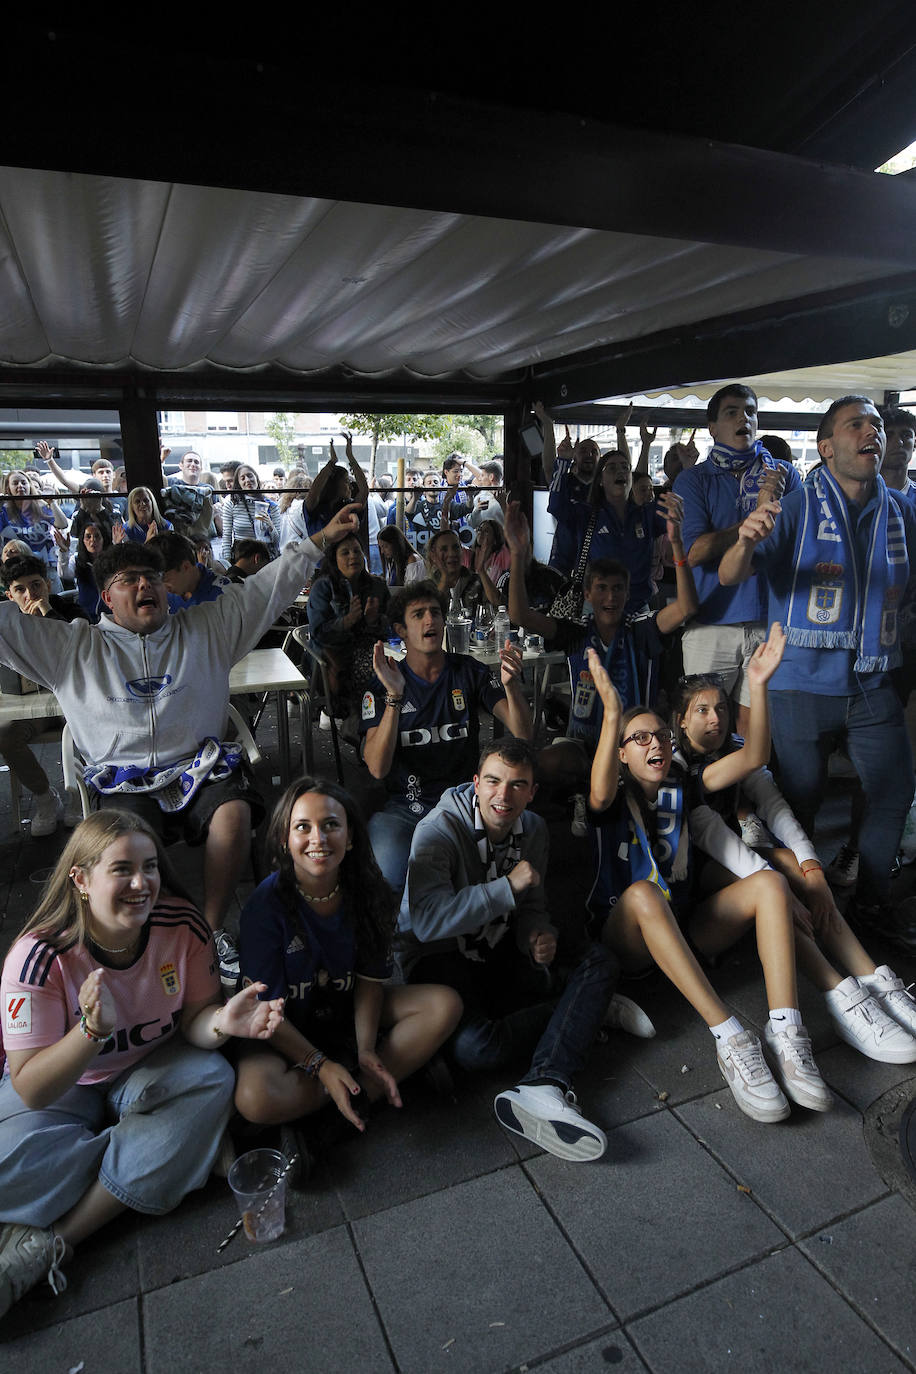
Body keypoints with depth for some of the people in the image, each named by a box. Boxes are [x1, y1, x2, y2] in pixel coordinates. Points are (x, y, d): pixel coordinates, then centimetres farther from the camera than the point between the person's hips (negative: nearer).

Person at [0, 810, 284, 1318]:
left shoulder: (182, 925, -20)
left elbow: (192, 1017, -11)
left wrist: (221, 1021, -35)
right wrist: (93, 1030, -45)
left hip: (151, 1070, 3)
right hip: (64, 1087, -3)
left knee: (213, 1077, -27)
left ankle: (49, 1241, -18)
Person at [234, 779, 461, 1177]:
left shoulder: (368, 893, -11)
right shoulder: (267, 904, -22)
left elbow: (370, 979, -4)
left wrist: (366, 1050, -19)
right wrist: (320, 1066, -25)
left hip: (348, 1016, 4)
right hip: (285, 1032, -3)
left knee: (444, 1005, -15)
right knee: (255, 1099, -35)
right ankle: (365, 1089, -9)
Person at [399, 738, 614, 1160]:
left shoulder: (533, 829, 1)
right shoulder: (440, 829, -20)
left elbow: (531, 906, 10)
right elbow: (428, 921, -31)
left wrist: (540, 935, -15)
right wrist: (508, 886, -28)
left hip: (499, 951, 6)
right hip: (441, 959, -6)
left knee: (598, 962, -13)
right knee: (473, 1045, -32)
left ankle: (544, 1087, -30)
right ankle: (583, 1010, -7)